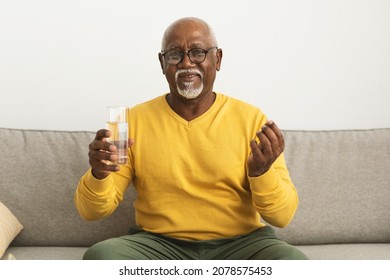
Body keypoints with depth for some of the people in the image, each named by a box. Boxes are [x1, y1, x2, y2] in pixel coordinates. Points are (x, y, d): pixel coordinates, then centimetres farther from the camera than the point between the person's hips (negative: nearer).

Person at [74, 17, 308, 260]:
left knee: (292, 260, -31)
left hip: (240, 244, -1)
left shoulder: (251, 119, 0)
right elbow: (93, 210, 0)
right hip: (160, 244, 2)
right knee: (100, 255, -28)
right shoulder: (135, 120, 2)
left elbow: (283, 216, -3)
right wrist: (99, 175, -22)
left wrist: (262, 172, -23)